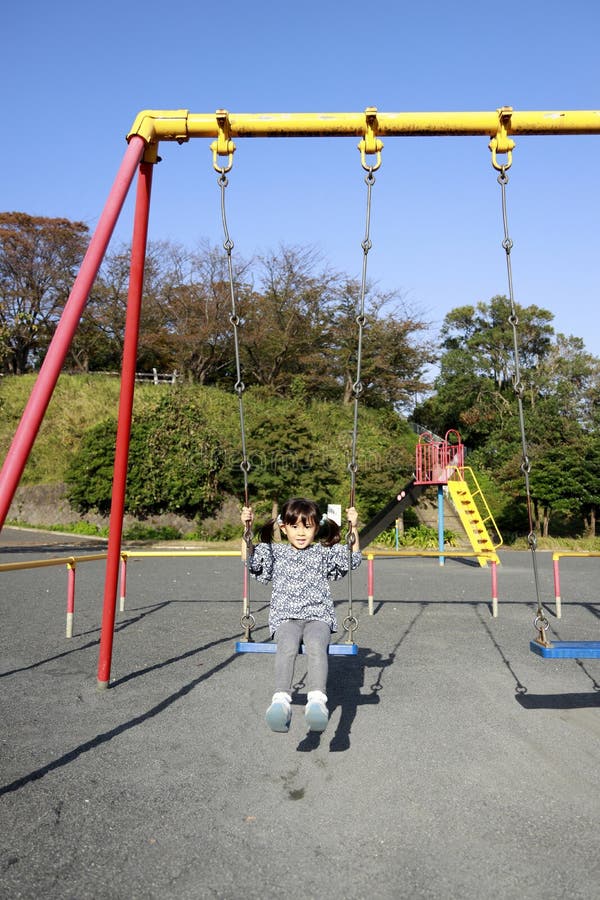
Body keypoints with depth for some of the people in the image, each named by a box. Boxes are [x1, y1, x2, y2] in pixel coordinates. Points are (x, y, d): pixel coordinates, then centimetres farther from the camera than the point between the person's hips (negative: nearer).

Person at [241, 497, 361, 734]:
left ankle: (317, 701, -48)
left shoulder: (324, 553, 17)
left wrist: (353, 528, -4)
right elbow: (250, 561, 8)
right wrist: (247, 529, -4)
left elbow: (353, 558, 10)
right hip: (285, 617, 0)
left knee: (316, 646, -35)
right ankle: (281, 701, -47)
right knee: (287, 646, -35)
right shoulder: (274, 553, 18)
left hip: (318, 616, 0)